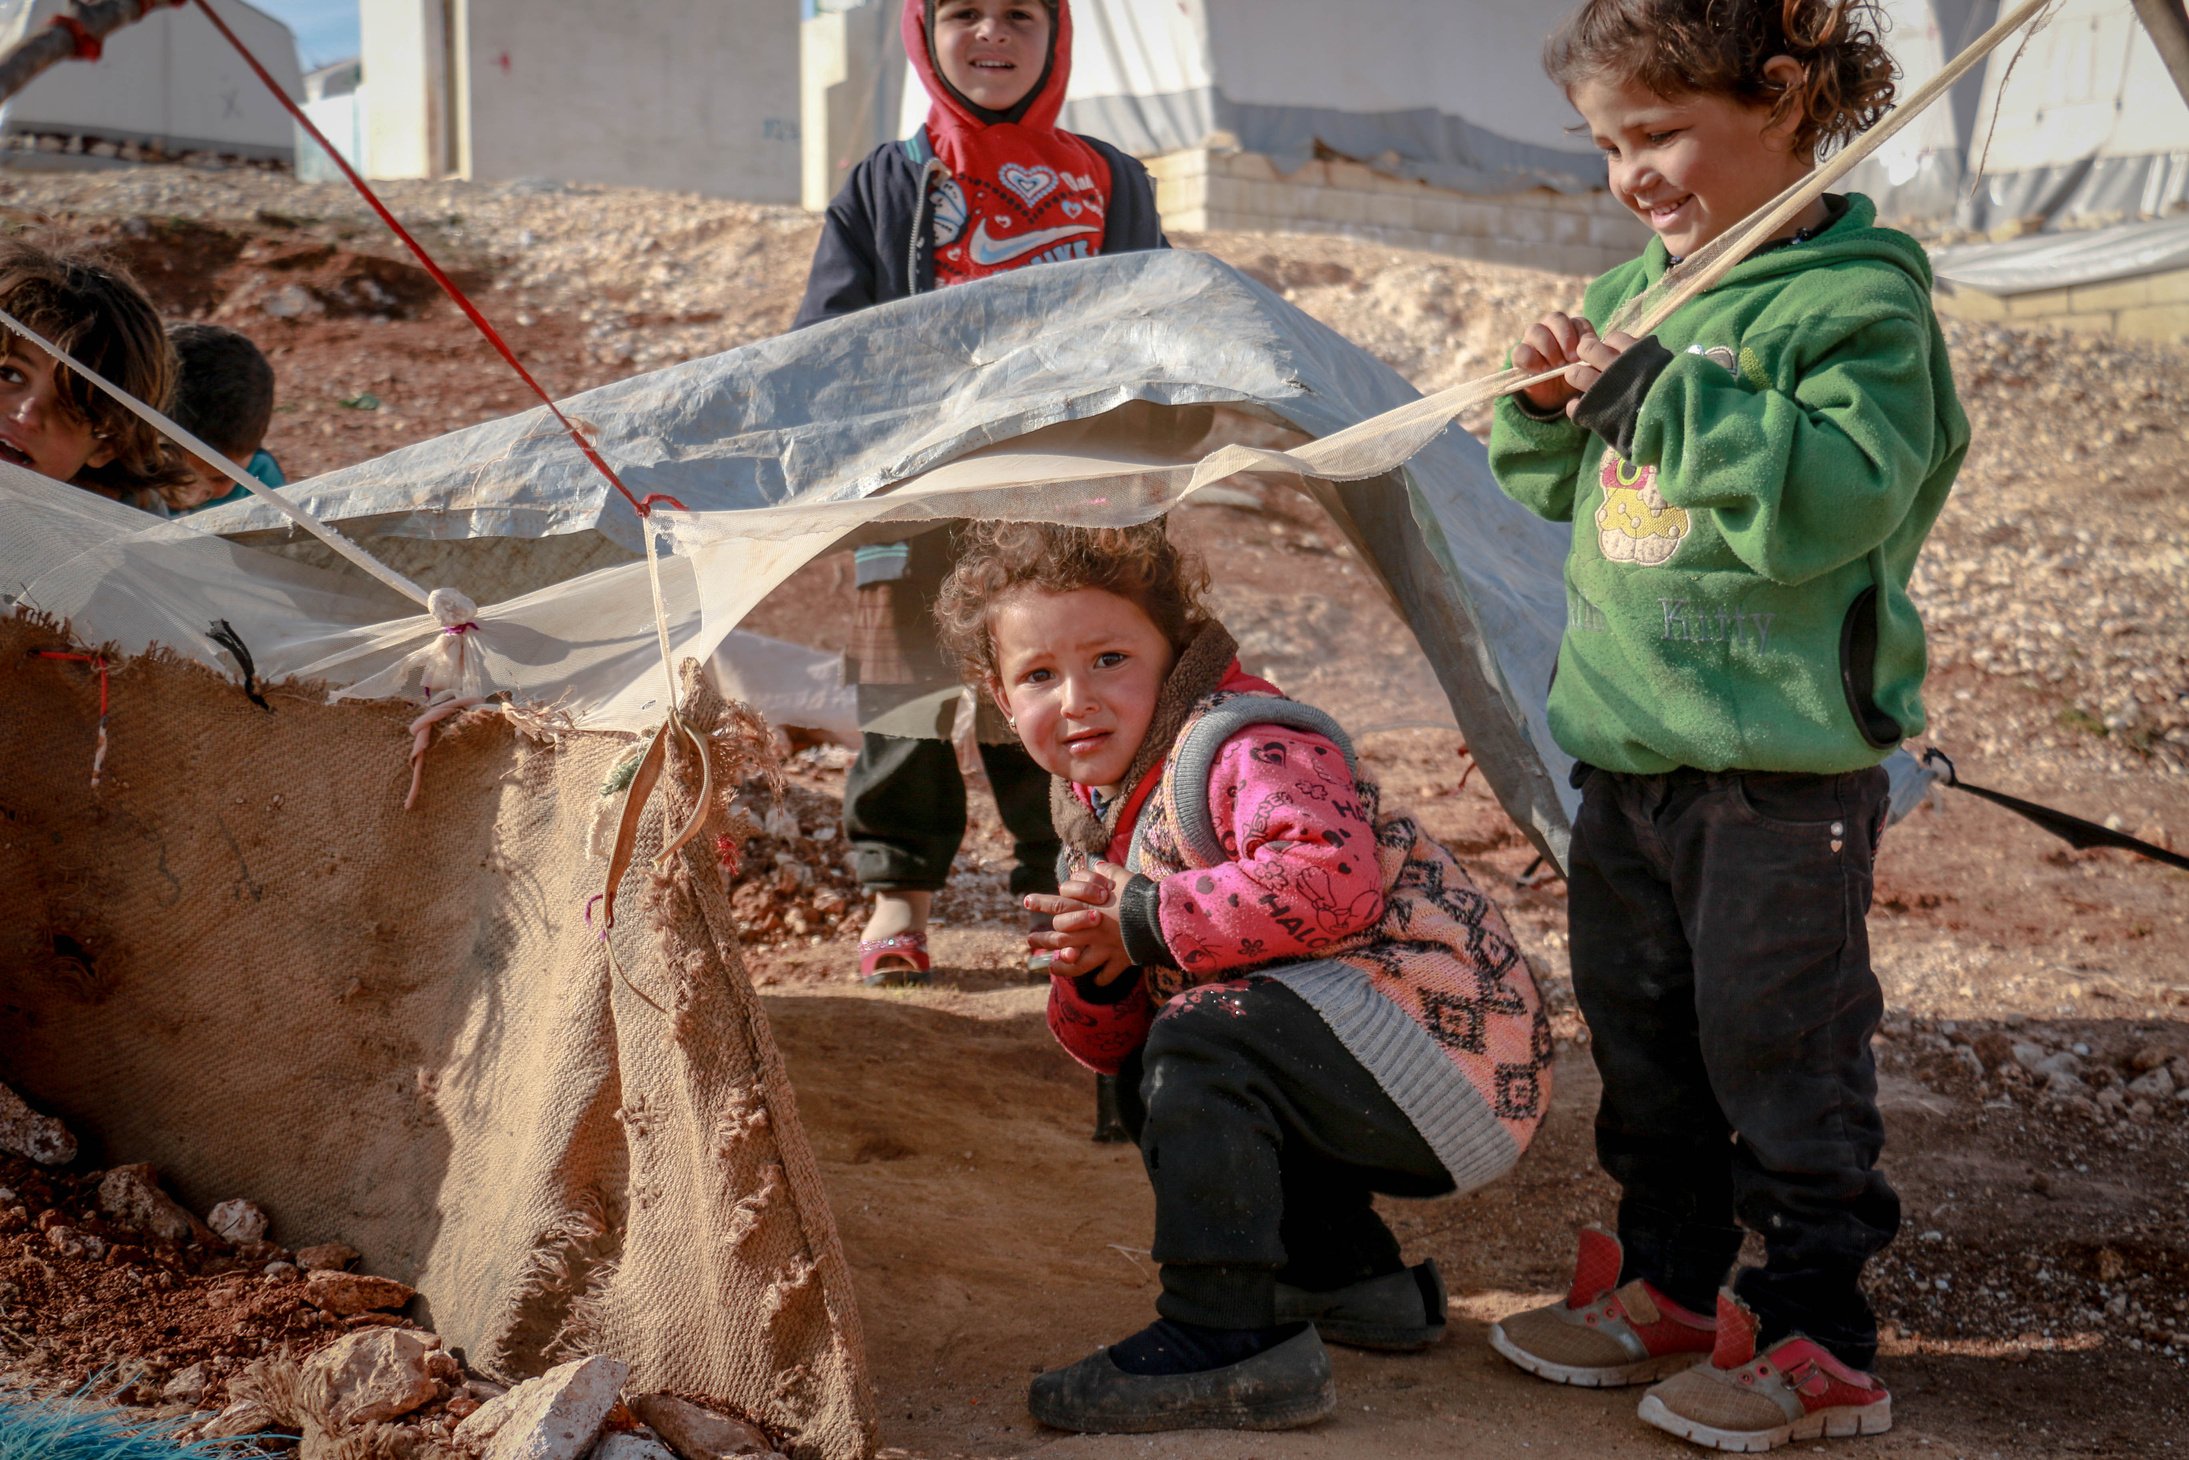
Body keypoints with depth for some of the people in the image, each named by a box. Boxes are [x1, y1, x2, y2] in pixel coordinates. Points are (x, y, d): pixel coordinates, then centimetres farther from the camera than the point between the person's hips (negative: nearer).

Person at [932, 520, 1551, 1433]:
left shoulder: (1249, 749, -14)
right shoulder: (1098, 812, 14)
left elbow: (1332, 877, -36)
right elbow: (1104, 1044, 15)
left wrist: (1151, 922, -25)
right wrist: (1098, 976, -10)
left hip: (1446, 1042, -10)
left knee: (1201, 1045, -25)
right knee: (1150, 1080, 15)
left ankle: (1226, 1339, -17)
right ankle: (1351, 1274, 18)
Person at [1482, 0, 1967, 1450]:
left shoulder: (1859, 301, -12)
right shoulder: (1639, 291, 10)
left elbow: (1836, 499, -26)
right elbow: (1564, 490, 19)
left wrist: (1667, 392, -27)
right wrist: (1548, 405, -1)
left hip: (1786, 765, -8)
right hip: (1627, 745, 8)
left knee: (1782, 1053, 0)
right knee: (1644, 1037, 18)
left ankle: (1822, 1342, 14)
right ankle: (1669, 1288, 33)